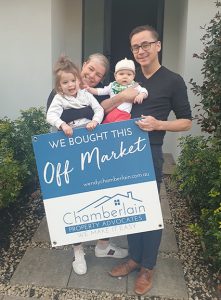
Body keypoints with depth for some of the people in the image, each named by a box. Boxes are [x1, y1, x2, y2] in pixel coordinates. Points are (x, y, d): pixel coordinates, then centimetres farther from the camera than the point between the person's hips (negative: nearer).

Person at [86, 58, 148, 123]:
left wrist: (141, 95, -15)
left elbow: (144, 91, 8)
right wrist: (89, 89, 13)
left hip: (124, 113, -4)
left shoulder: (134, 86, 11)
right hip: (109, 112, 4)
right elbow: (101, 91, 22)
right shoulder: (112, 85, 18)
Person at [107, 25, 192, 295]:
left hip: (150, 152, -4)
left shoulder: (173, 81, -3)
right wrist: (122, 96, -9)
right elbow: (101, 109, 9)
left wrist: (158, 124, -16)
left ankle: (148, 267, 24)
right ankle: (134, 257, 31)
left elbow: (186, 122, -1)